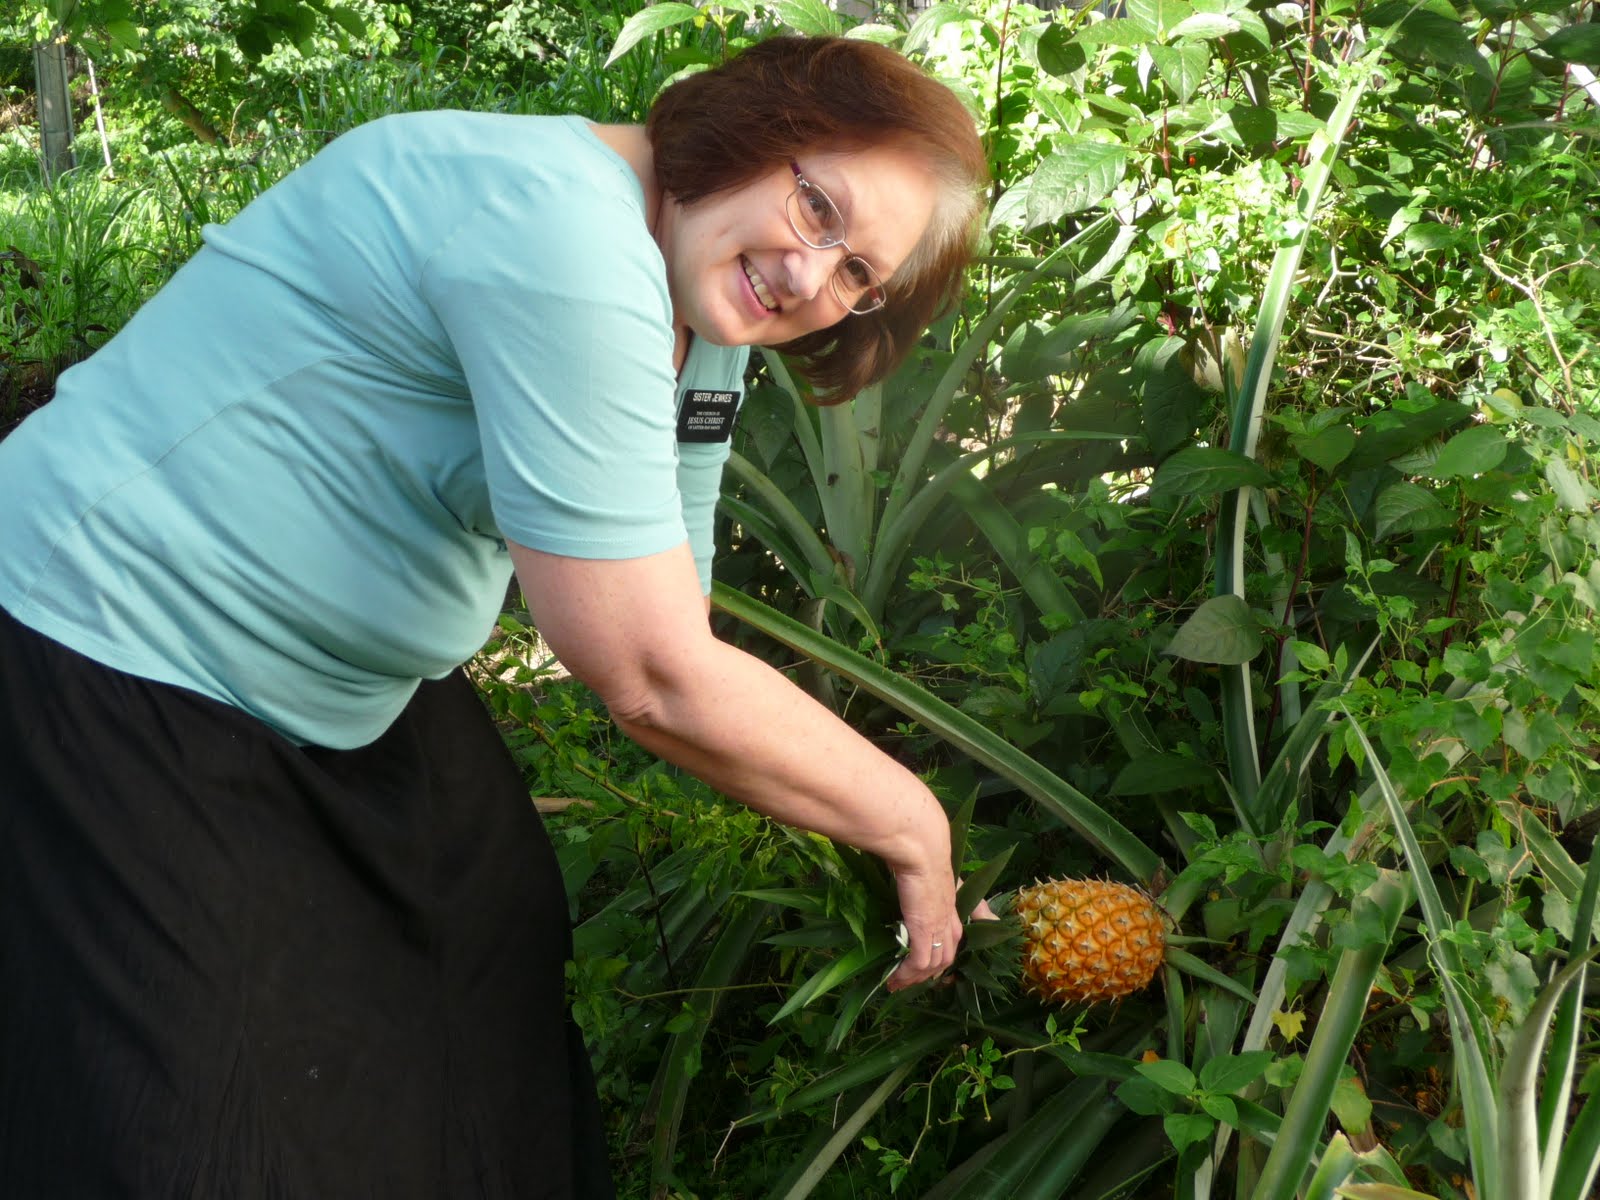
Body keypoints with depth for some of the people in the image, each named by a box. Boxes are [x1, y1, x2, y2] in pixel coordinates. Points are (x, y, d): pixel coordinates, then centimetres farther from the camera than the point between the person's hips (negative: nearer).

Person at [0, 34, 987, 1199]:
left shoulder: (701, 336, 2)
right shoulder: (564, 236, -30)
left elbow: (664, 642, 3)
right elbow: (655, 683, -29)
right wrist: (913, 826, -16)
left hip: (346, 692, 10)